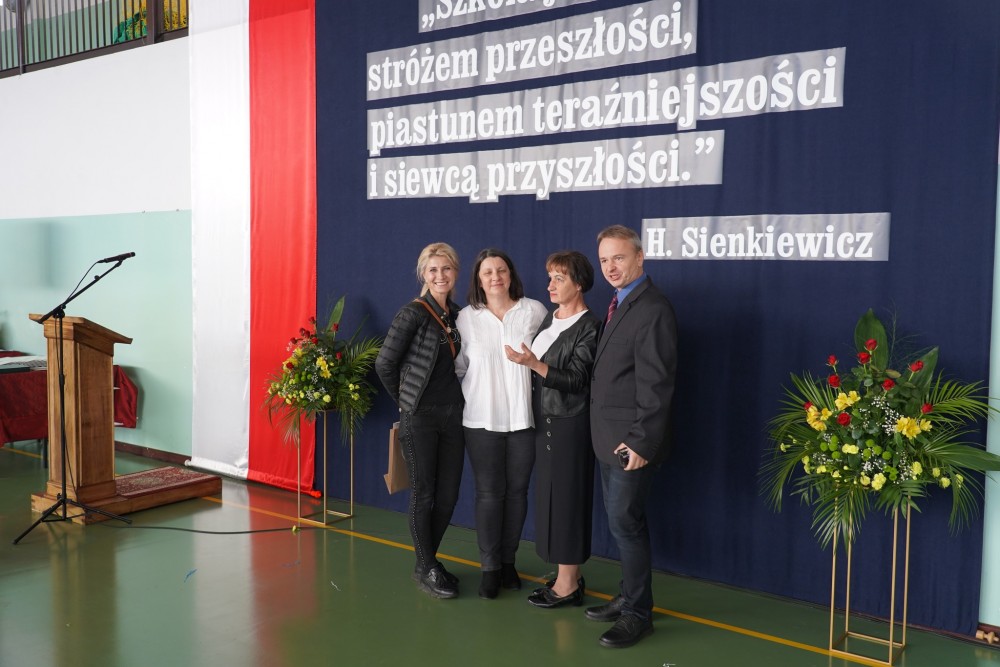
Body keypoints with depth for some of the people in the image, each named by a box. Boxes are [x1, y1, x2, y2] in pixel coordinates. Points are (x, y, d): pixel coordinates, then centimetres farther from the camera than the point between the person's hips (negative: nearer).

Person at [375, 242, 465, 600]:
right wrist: (405, 401, 1)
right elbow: (385, 364, -8)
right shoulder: (413, 313, -10)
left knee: (448, 494, 10)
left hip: (453, 415, 6)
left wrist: (456, 399, 8)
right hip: (420, 417, -6)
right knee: (424, 493, 4)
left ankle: (429, 559, 29)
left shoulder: (459, 314, 8)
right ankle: (425, 568, 20)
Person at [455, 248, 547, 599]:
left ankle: (508, 560, 26)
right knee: (489, 492, 3)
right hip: (482, 418, 0)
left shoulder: (534, 311, -1)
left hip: (524, 417, 1)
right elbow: (458, 366, 5)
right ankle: (490, 567, 15)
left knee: (517, 490, 10)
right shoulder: (466, 318, 2)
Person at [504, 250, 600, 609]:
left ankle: (567, 585, 8)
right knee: (550, 496, 11)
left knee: (565, 498, -2)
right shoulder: (550, 319, 12)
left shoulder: (588, 327, -12)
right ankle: (569, 578, 21)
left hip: (569, 423, -8)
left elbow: (575, 380, -18)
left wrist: (534, 364, -27)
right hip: (545, 420, 8)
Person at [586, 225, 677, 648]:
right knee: (622, 522, 17)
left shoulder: (652, 310, -17)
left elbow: (656, 384, -21)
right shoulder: (619, 305, 13)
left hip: (631, 441, -9)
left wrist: (641, 442, -21)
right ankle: (628, 597, 30)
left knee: (625, 524, -1)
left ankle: (637, 614, 12)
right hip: (609, 439, 9)